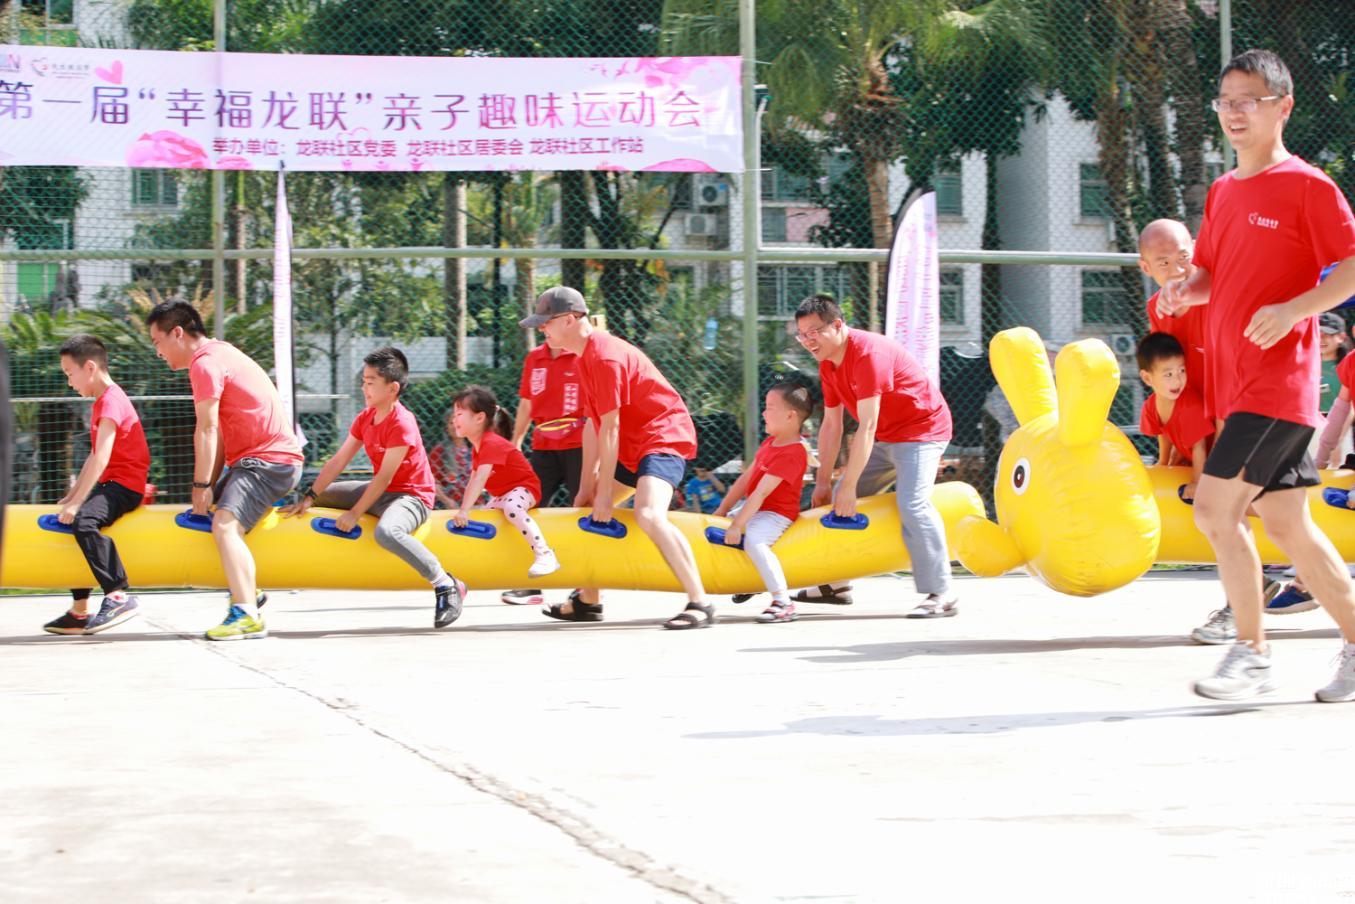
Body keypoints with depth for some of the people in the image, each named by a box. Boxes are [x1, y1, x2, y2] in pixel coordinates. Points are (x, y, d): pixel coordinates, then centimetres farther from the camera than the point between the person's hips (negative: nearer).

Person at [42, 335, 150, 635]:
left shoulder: (110, 400, -14)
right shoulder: (104, 400, 19)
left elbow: (101, 458, -23)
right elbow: (95, 456, 21)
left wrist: (76, 503, -25)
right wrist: (71, 496, 15)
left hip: (124, 484, -12)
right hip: (112, 483, 12)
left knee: (84, 521, -34)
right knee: (70, 520, 23)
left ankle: (118, 596, -34)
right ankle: (80, 611, 28)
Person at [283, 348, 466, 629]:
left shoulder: (402, 423, -20)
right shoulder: (365, 418, 5)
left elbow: (384, 477, -22)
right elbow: (338, 461, 4)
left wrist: (354, 514, -22)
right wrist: (308, 498, -3)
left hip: (411, 496, -9)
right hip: (381, 492, 10)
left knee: (386, 532, -40)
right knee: (321, 496, 8)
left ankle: (445, 585, -32)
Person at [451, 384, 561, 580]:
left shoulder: (492, 444, -24)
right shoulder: (477, 447, 9)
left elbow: (481, 480, -35)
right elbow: (473, 482, 10)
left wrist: (464, 510, -42)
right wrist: (463, 510, 3)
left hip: (524, 487, -11)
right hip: (501, 494, 11)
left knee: (511, 507, -40)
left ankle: (544, 555, -44)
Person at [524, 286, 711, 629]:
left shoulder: (604, 357, -21)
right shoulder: (585, 356, 10)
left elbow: (609, 428, -22)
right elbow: (593, 424, 11)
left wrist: (604, 492, -19)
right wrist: (587, 486, 10)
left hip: (664, 438, -11)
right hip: (632, 447, 11)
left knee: (649, 515, -32)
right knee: (589, 510, 20)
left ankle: (699, 604, -33)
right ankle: (587, 601, 32)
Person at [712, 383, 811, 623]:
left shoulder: (792, 454, -24)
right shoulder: (770, 441, 9)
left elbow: (761, 492, -28)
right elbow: (747, 478, 12)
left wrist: (737, 524, -30)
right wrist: (722, 510, 10)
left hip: (775, 514, -11)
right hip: (753, 509, 11)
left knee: (753, 541, -38)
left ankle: (783, 603, -40)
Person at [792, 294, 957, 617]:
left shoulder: (868, 354, -27)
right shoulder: (828, 364, 3)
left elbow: (867, 427, -29)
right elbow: (831, 425, 8)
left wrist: (848, 485, -28)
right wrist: (823, 481, 4)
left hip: (921, 429, -10)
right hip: (886, 438, 10)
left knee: (912, 504, -25)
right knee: (840, 500, 12)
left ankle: (942, 594, -22)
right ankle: (836, 584, 20)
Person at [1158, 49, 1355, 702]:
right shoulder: (1222, 192, 15)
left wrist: (1294, 309, -23)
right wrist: (1182, 291, 2)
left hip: (1278, 383, -8)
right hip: (1234, 382, 8)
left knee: (1215, 507, -14)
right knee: (1286, 523, 9)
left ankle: (1251, 654, -4)